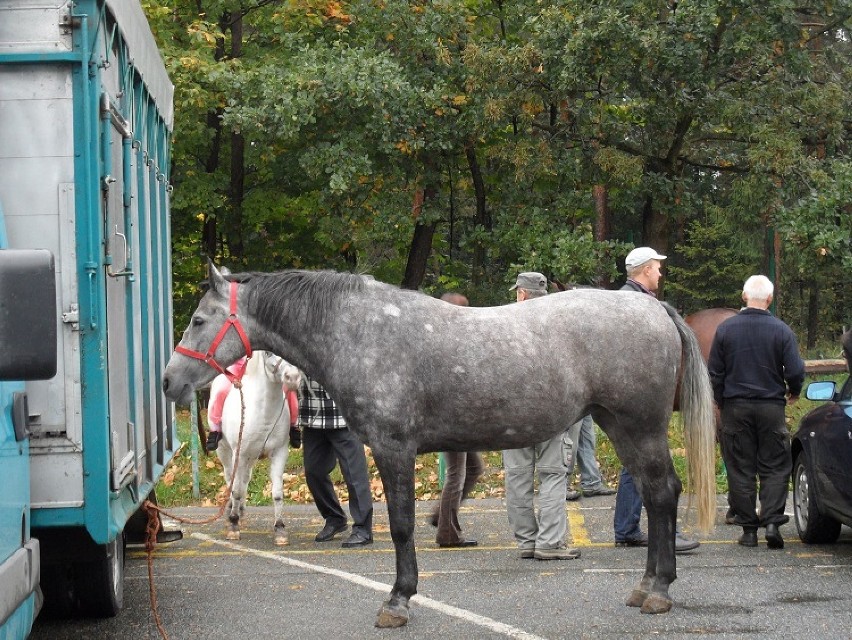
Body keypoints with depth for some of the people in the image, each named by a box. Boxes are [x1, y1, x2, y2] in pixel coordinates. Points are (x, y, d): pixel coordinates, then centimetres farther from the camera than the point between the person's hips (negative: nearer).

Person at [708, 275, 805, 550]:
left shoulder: (725, 329, -2)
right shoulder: (781, 331, -6)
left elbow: (714, 372, 1)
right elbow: (795, 371, -6)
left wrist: (721, 402, 15)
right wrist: (793, 393, 15)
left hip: (735, 407, 1)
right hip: (771, 407, -1)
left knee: (740, 470, 6)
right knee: (775, 468, 6)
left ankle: (748, 529, 5)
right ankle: (772, 521, -7)